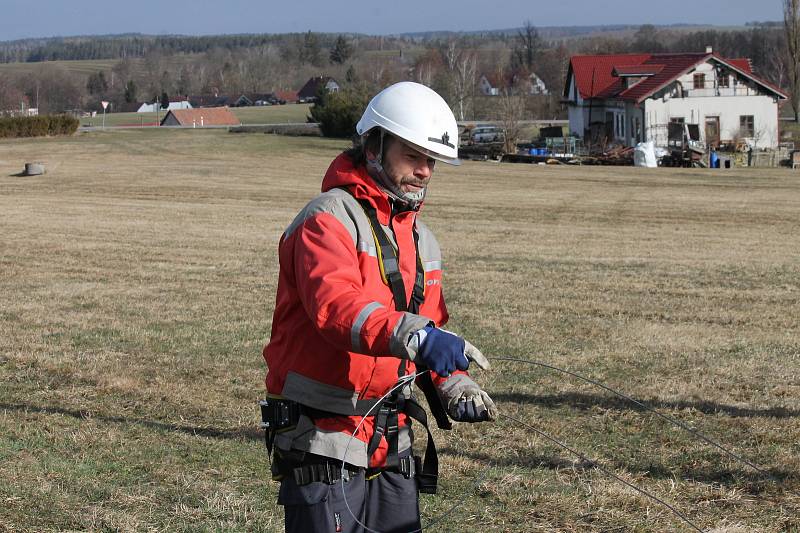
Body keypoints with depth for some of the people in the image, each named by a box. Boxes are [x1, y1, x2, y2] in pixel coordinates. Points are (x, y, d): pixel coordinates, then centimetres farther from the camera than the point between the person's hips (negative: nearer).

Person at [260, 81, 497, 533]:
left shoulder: (422, 240, 17)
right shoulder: (328, 221, -13)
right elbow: (335, 304, -31)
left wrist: (453, 387, 2)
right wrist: (412, 335, -47)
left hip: (392, 444, 8)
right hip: (325, 442, -8)